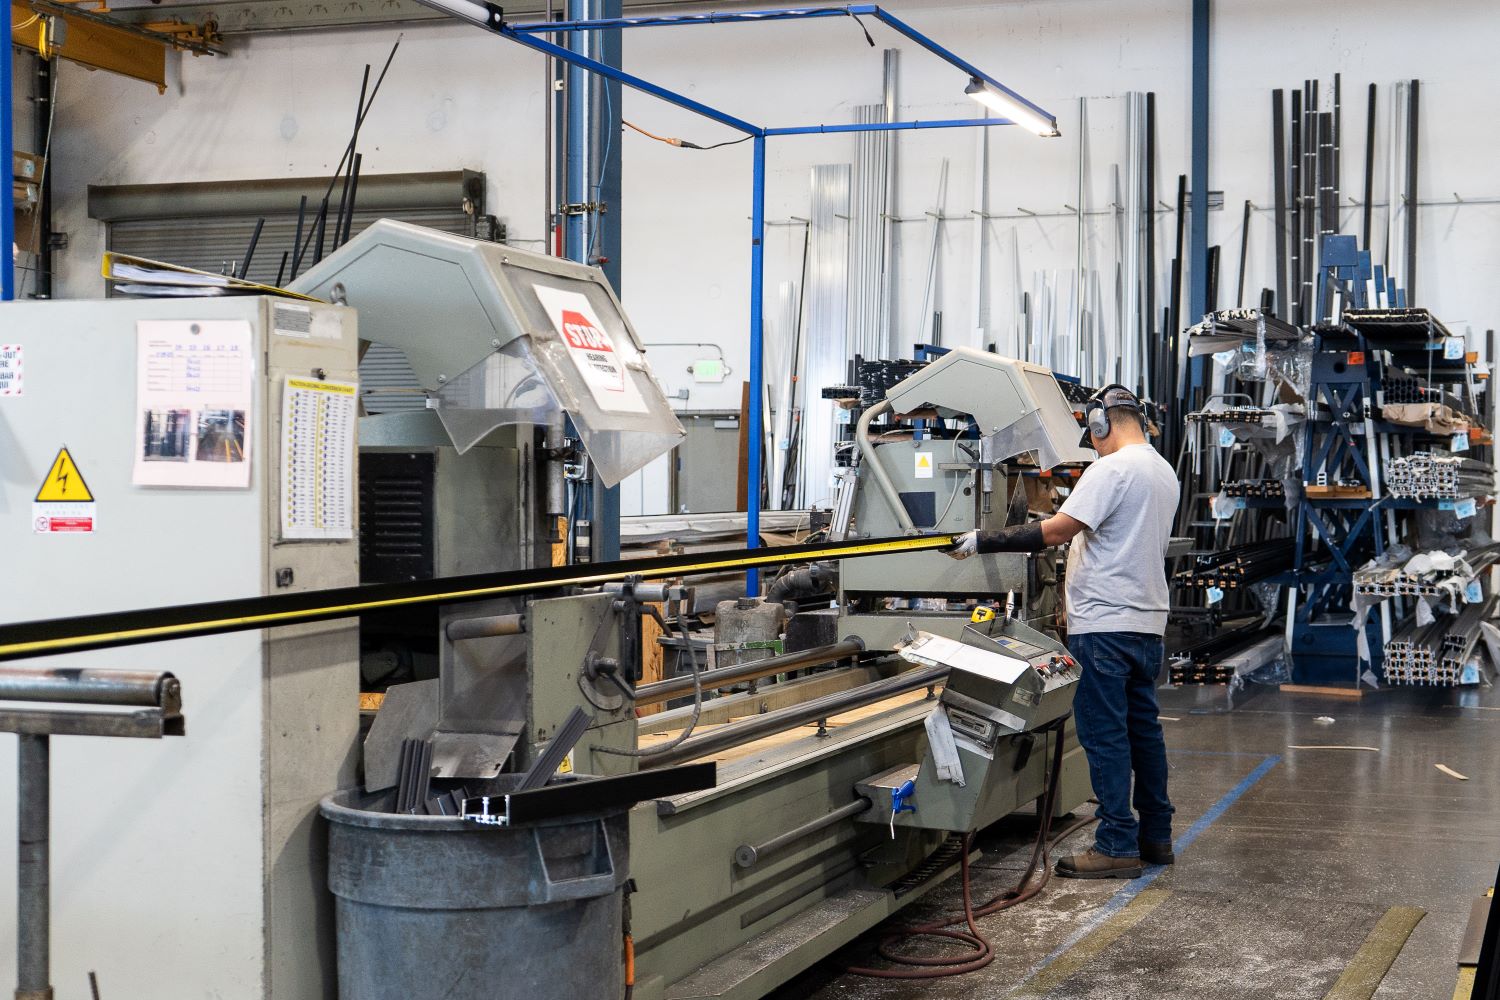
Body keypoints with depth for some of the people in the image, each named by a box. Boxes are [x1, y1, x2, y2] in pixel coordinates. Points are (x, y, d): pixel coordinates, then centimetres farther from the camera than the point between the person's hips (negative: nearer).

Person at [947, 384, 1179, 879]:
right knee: (1143, 729, 15)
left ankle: (1117, 846, -3)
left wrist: (980, 541, -14)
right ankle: (1155, 837, 22)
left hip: (1104, 626, -9)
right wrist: (1079, 536, 35)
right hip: (1148, 621, 9)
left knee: (1105, 735, -5)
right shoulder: (1165, 472, 14)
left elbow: (1054, 531, -19)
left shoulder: (1111, 470, -15)